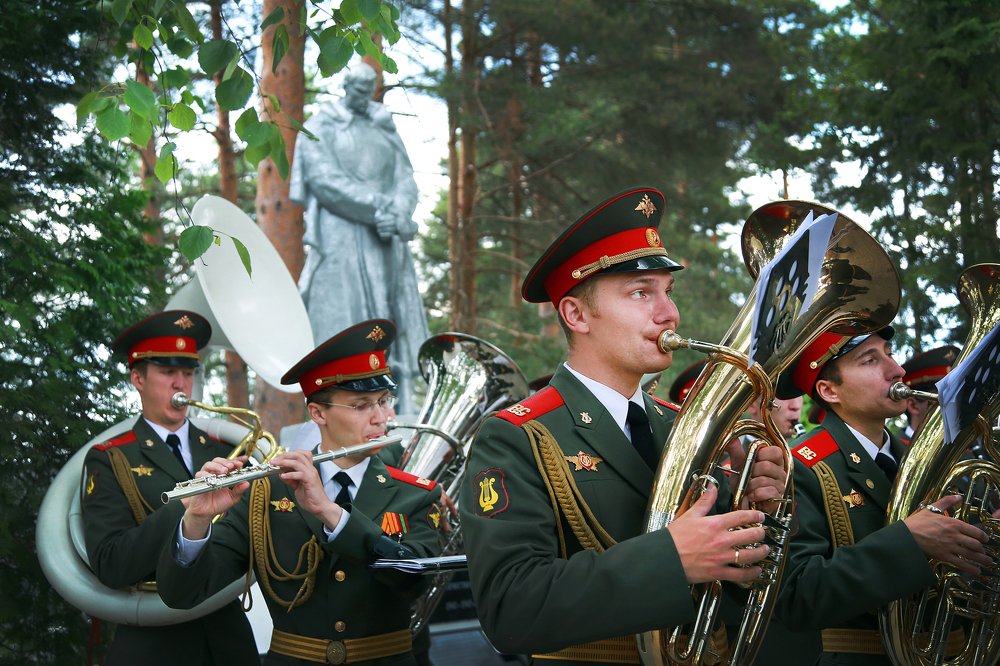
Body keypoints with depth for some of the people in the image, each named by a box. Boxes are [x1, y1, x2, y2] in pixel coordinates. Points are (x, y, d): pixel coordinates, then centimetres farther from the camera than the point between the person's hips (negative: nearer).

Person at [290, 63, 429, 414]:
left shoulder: (385, 129, 20)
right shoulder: (320, 128, 6)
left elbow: (406, 180, 11)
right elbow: (323, 179, -8)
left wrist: (398, 213, -11)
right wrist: (378, 206, -16)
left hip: (385, 240, 5)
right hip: (340, 237, -4)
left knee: (396, 316, -2)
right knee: (340, 315, -11)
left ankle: (406, 404, -3)